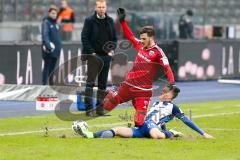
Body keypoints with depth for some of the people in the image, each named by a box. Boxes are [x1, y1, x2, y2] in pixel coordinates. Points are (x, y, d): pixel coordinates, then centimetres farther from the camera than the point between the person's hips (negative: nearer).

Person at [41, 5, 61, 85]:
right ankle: (44, 84, -4)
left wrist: (59, 45, 16)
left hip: (55, 50, 7)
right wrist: (48, 44, -36)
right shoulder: (46, 22, -9)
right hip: (49, 50, -7)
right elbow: (45, 35, -22)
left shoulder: (55, 23, 16)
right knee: (47, 67, -5)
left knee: (52, 67, 13)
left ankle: (51, 84, 21)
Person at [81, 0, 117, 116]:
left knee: (103, 83, 7)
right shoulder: (89, 21, -4)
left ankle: (100, 107, 12)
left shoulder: (110, 21, 9)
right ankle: (89, 108, -9)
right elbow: (84, 38, -7)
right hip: (93, 55, -5)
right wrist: (91, 52, -13)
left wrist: (112, 50, 1)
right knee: (90, 82, -8)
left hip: (106, 56, 5)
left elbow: (114, 38, 16)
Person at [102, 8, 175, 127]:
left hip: (143, 90, -5)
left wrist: (172, 83, -34)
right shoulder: (140, 45, 7)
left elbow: (167, 68, -21)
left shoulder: (157, 52, -12)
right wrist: (122, 20, 16)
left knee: (139, 121, -12)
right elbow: (130, 36, 19)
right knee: (107, 106, 5)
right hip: (128, 85, 5)